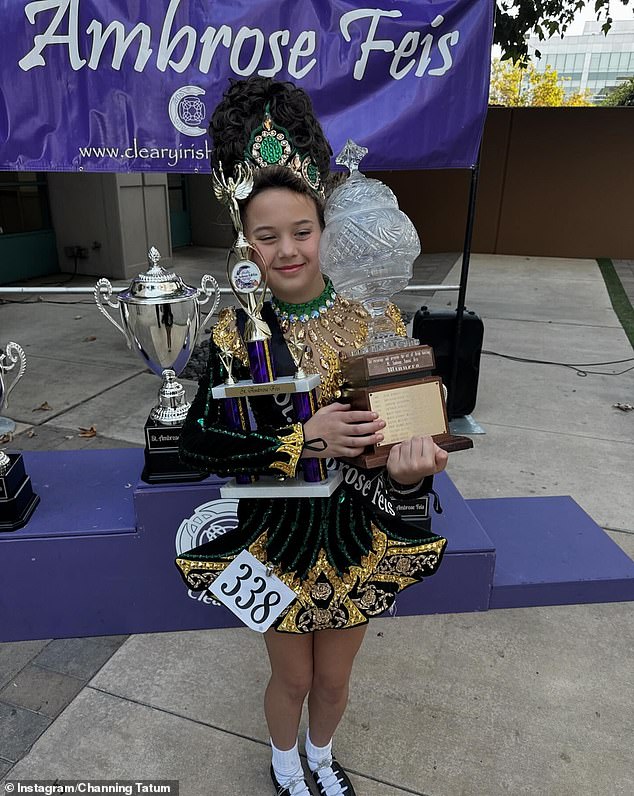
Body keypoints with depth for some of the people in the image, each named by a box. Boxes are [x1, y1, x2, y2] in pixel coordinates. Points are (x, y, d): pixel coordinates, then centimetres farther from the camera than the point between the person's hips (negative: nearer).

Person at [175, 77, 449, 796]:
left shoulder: (375, 318, -12)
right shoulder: (239, 331, -16)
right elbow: (195, 443, -16)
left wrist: (409, 469, -28)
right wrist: (304, 439, -27)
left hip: (358, 534, 2)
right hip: (279, 538, -1)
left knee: (334, 678, 24)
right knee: (292, 678, 22)